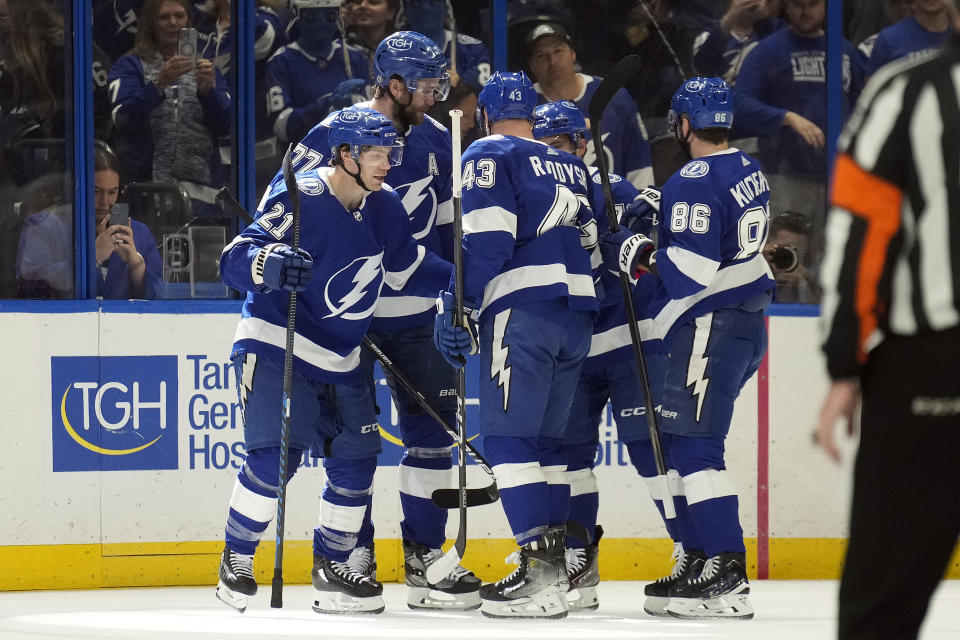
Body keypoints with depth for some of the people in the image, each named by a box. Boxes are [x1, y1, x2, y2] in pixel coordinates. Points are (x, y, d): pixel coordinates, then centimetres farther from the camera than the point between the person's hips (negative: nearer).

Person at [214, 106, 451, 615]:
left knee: (355, 459, 3)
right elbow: (233, 262, -22)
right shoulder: (299, 200, -18)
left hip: (338, 362, 7)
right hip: (275, 347, -7)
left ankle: (331, 567, 18)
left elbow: (407, 265, 21)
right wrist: (268, 263, -42)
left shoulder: (383, 208, 3)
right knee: (274, 456, -18)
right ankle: (236, 560, 0)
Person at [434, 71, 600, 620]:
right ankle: (554, 562, 13)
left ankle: (539, 571, -19)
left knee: (509, 435, -9)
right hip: (579, 314, 7)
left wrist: (458, 308, -10)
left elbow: (486, 239, -10)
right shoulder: (572, 167, 24)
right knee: (547, 437, 14)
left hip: (522, 309, -7)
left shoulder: (490, 156, 2)